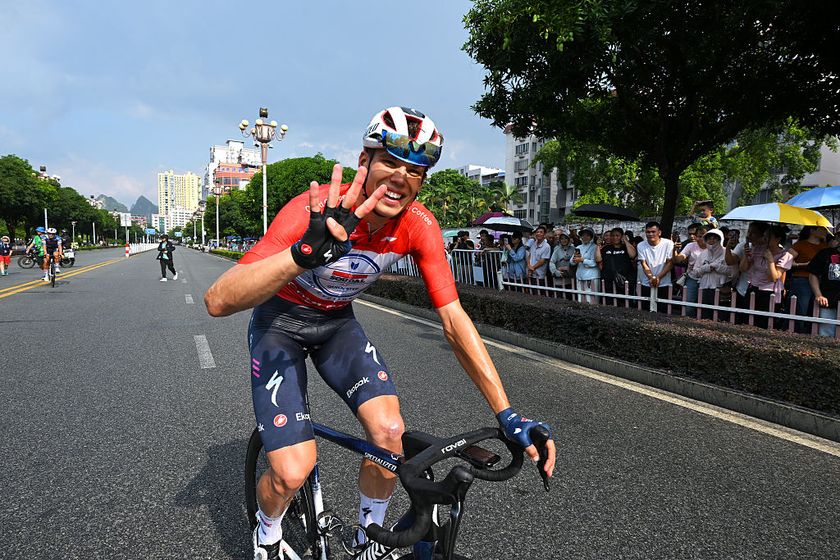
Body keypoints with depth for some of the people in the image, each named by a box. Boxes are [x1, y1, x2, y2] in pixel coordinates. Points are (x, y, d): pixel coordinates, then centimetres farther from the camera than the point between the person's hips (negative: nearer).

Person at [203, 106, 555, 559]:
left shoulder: (419, 226, -20)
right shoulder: (315, 210, -34)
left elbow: (455, 321, -18)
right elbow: (218, 301, -42)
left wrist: (509, 417, -22)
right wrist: (307, 252, -60)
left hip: (337, 322, 4)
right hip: (280, 321, -3)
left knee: (389, 431, -15)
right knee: (293, 472, -14)